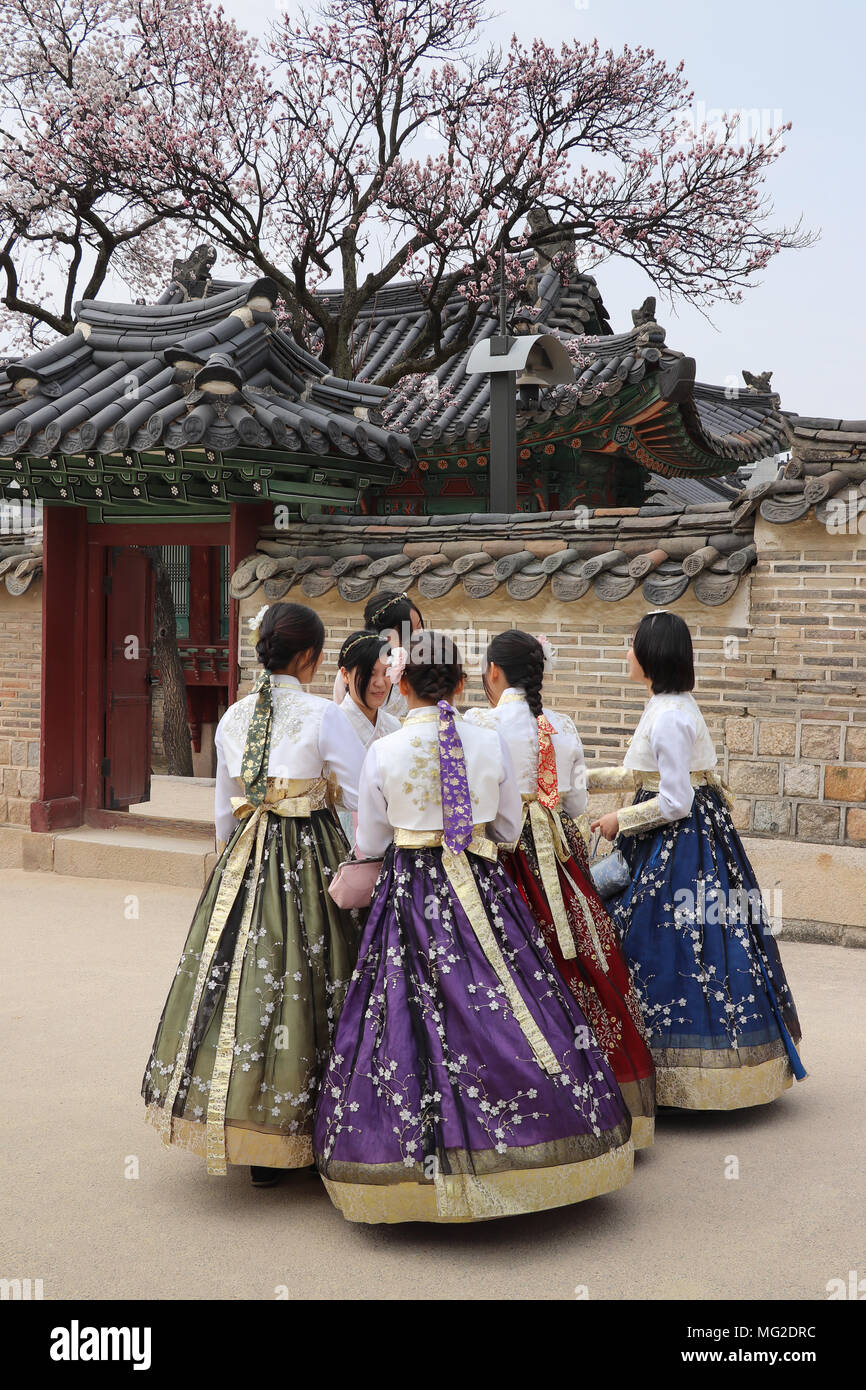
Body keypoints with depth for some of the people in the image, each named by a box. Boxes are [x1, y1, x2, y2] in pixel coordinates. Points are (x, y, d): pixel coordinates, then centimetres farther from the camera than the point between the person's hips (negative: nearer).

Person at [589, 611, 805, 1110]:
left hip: (680, 843, -10)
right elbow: (642, 774, 20)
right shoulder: (674, 704, 11)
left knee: (670, 947, -3)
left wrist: (621, 821, -9)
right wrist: (582, 779, 21)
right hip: (682, 839, 10)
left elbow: (674, 802, -21)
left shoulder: (668, 716, -20)